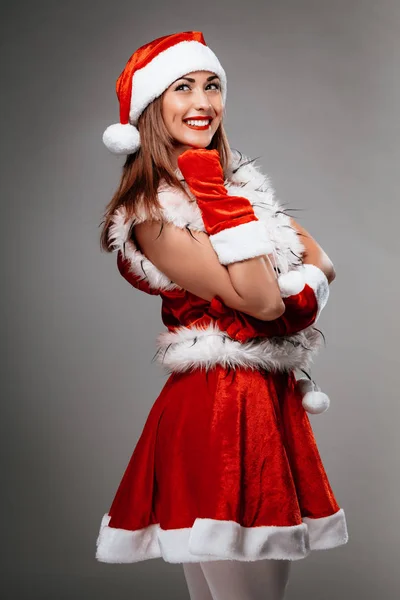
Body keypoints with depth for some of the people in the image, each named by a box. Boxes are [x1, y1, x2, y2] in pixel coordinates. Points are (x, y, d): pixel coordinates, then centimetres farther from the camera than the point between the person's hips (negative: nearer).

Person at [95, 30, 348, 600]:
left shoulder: (239, 180, 11)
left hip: (277, 400, 8)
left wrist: (299, 294, -11)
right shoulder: (152, 211, -13)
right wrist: (216, 199, -19)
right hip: (217, 409, -8)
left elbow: (322, 261, 10)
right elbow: (260, 301, -19)